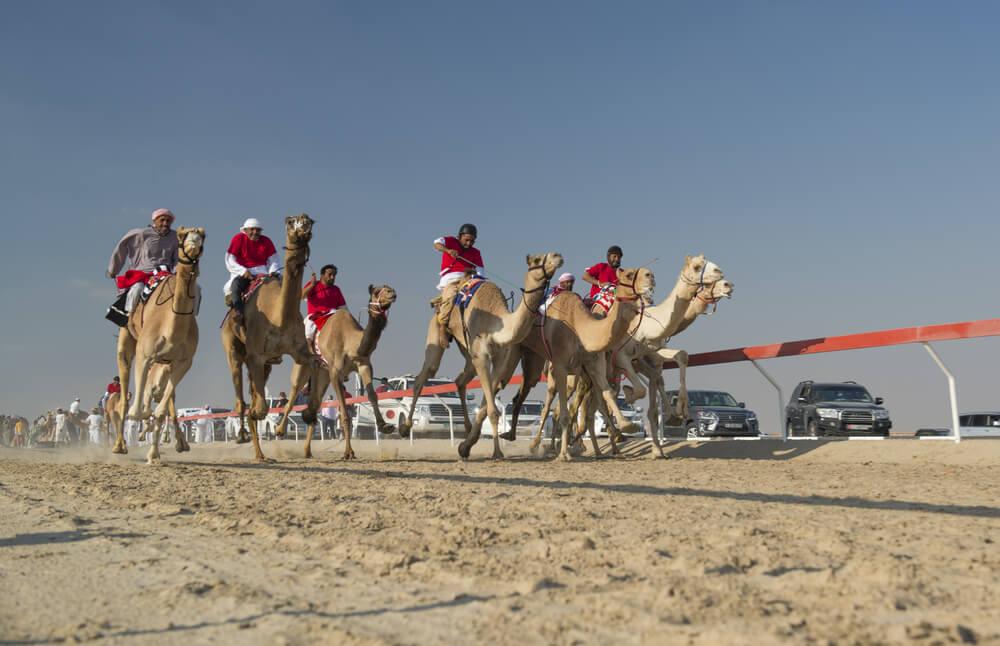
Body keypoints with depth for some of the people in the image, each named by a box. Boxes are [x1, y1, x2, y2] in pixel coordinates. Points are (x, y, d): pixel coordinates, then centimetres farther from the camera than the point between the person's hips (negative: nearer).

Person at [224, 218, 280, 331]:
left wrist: (272, 271, -12)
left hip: (261, 273, 3)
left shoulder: (266, 241, 10)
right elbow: (230, 261, -2)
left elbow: (273, 261, 11)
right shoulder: (238, 239, 2)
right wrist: (244, 271, -17)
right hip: (242, 274, -2)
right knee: (236, 283, -36)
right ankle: (238, 311, -48)